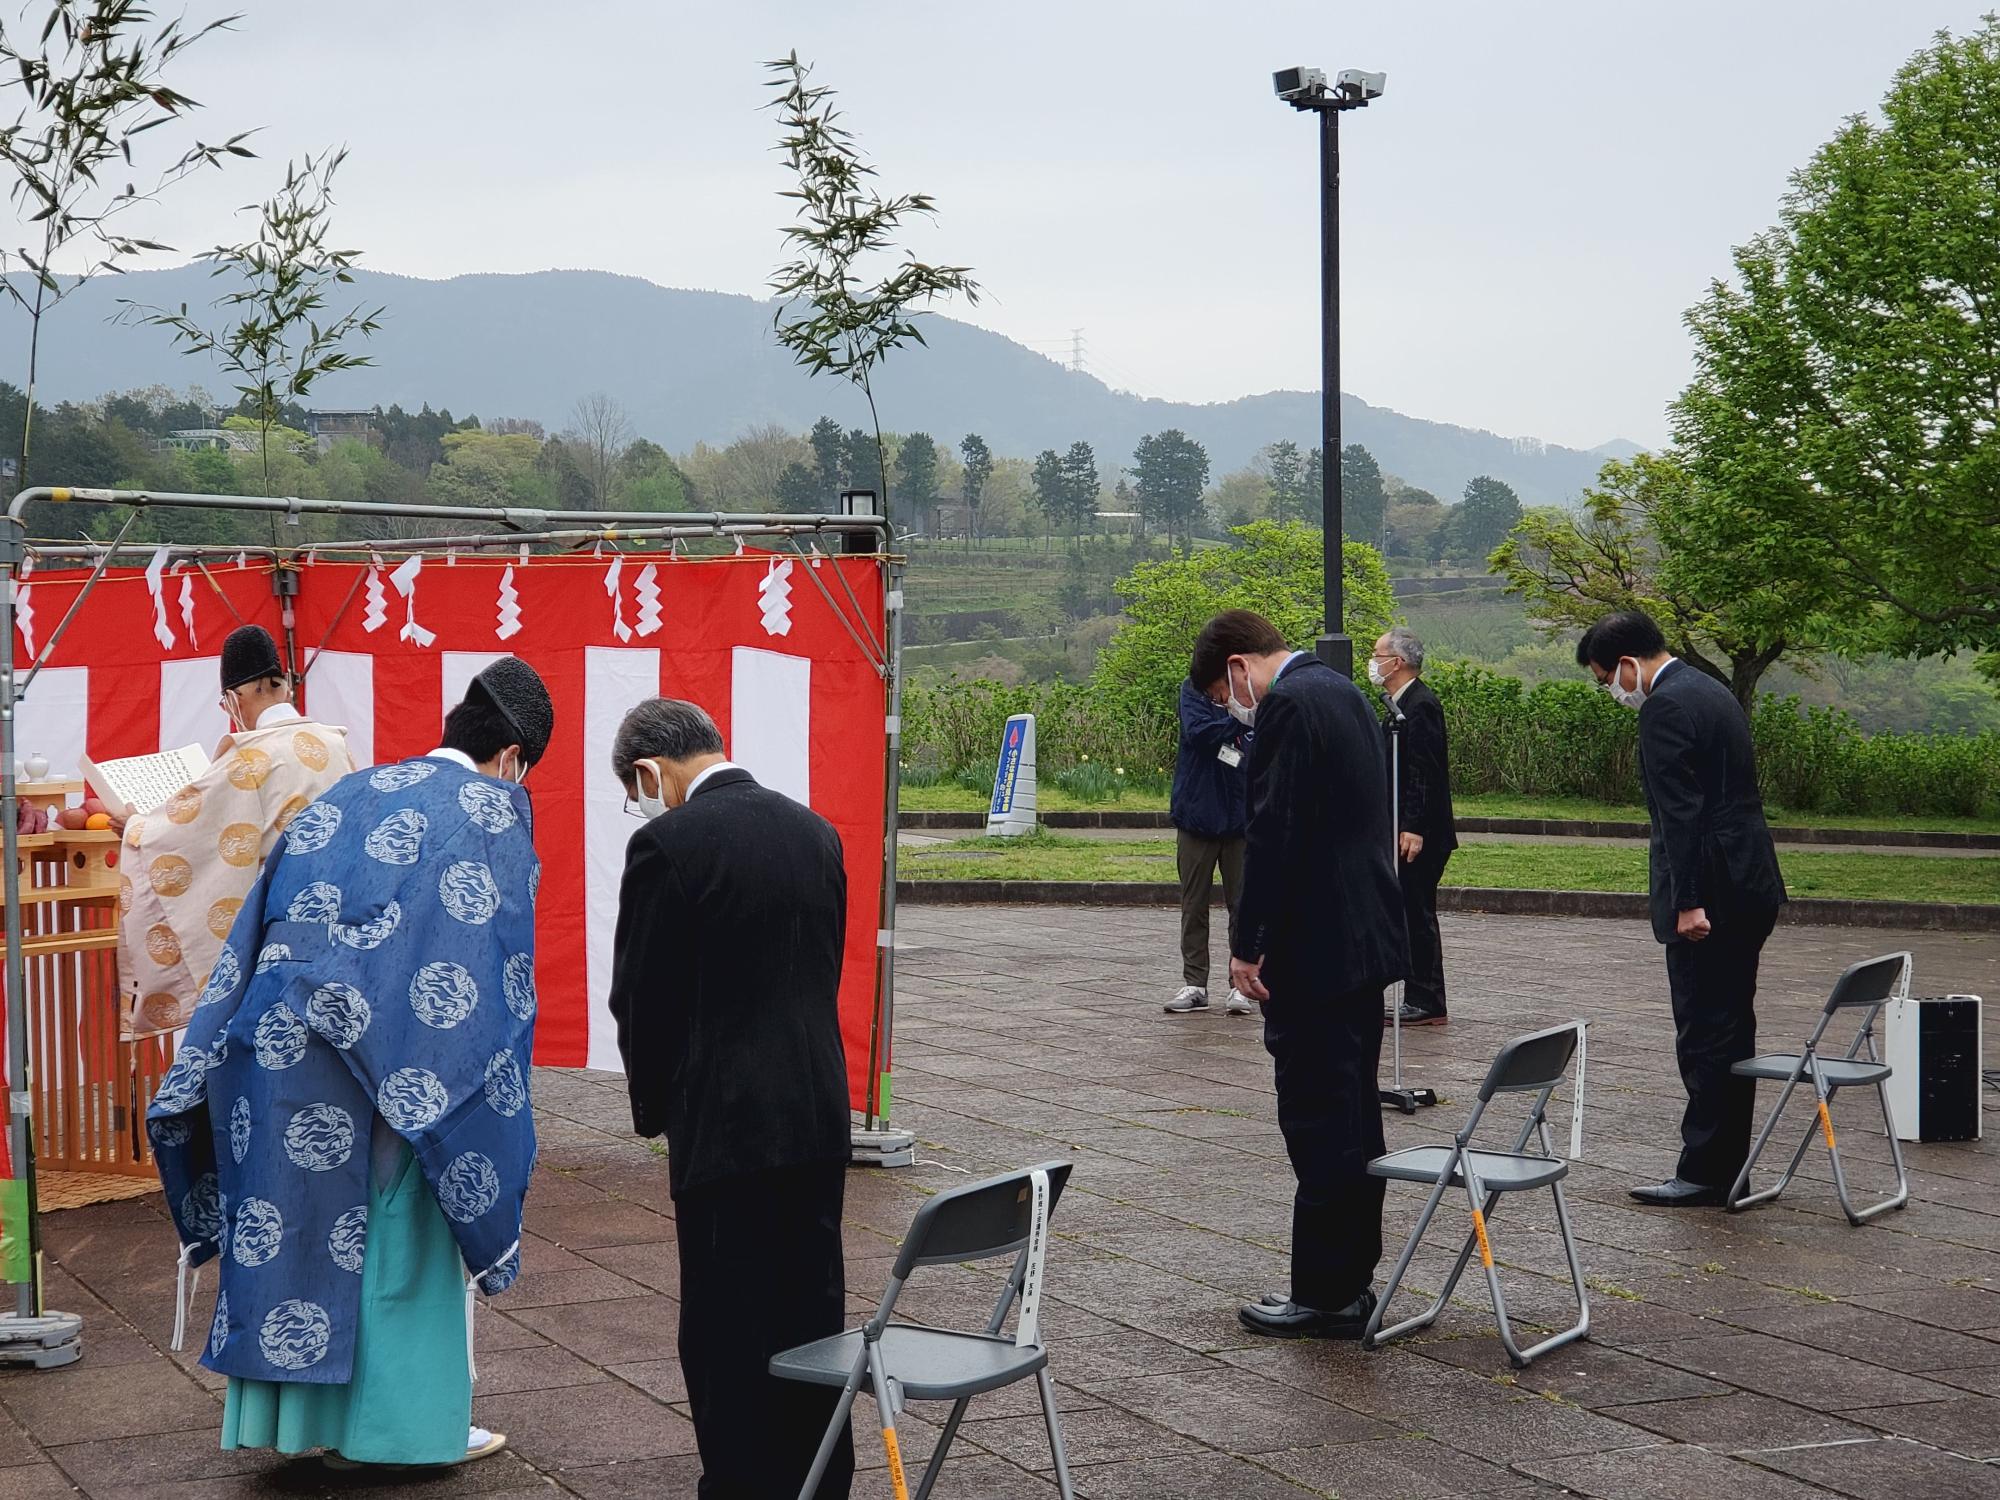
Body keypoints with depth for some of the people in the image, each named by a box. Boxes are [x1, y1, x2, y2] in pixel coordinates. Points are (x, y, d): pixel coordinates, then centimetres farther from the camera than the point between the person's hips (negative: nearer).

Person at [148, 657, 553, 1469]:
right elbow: (496, 970, -3)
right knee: (399, 1226, 6)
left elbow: (261, 924, 16)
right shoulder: (494, 809, 3)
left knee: (290, 1218, 12)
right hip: (382, 1047, -5)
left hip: (273, 1031, 5)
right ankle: (411, 1423, 13)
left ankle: (299, 1409, 20)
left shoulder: (352, 794, 19)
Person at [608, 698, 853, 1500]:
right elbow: (826, 971, 12)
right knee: (811, 1318, 15)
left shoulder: (667, 843, -12)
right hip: (819, 1116, 7)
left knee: (728, 1334, 3)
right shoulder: (814, 830, 8)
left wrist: (657, 1112, 7)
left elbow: (641, 998, -8)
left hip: (726, 1125, -6)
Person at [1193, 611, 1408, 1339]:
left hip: (1316, 949, -10)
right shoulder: (1343, 693, 15)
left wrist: (1247, 945, -14)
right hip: (1365, 940, 10)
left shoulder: (1287, 707, -15)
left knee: (1318, 1122, -4)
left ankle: (1325, 1292, 1)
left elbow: (1272, 834, -20)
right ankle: (1350, 1279, 23)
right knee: (1353, 1116, 15)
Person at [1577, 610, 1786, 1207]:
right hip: (1750, 888, 10)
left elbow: (1681, 814, -21)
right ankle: (1728, 1167, 21)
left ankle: (1704, 1172, -1)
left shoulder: (1665, 709, -14)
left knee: (1704, 1037, -5)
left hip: (1710, 893, -10)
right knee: (1730, 1031, 14)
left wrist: (1688, 903, -22)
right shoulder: (1712, 692, 17)